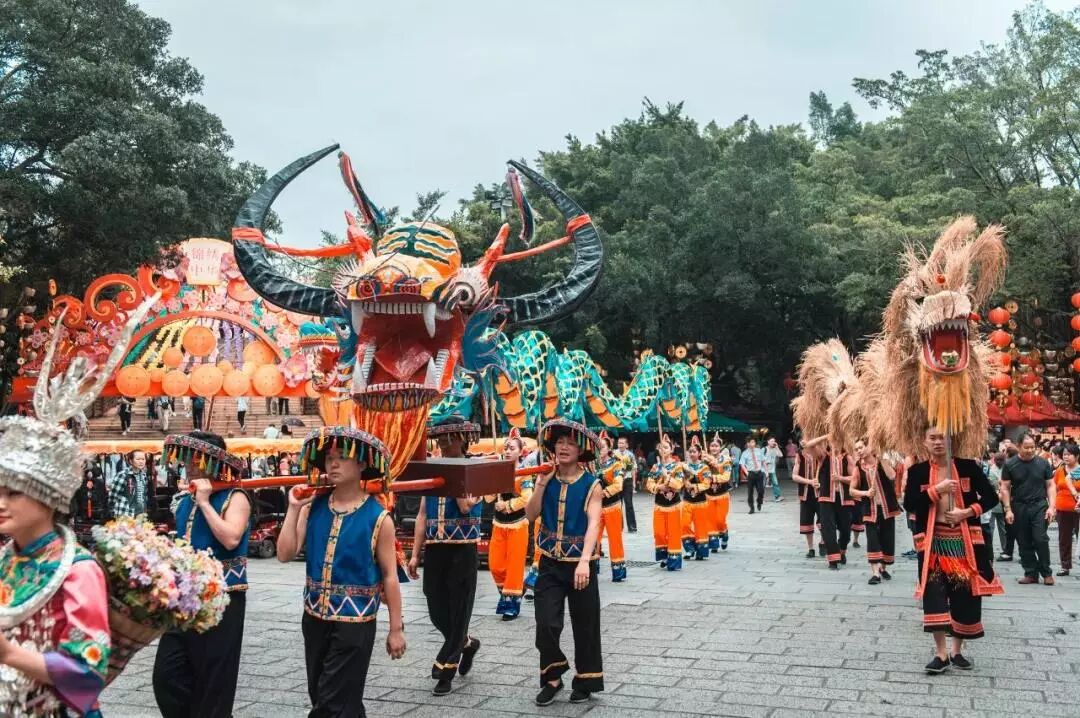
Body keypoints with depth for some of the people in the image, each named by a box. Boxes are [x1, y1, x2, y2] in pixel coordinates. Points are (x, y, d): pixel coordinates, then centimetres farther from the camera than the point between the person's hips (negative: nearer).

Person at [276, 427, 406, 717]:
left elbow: (389, 576, -8)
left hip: (355, 622, -5)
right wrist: (293, 509, -11)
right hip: (314, 617, 5)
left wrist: (396, 628, -5)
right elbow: (285, 555, -5)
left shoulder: (378, 518, -12)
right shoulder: (312, 508, 0)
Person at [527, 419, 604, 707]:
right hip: (550, 563, 3)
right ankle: (552, 677, 17)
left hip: (580, 563, -2)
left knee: (584, 626, 6)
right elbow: (531, 515, -4)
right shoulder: (546, 480, 4)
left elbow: (593, 524, -18)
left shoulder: (592, 485, -8)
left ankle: (585, 681, 24)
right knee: (546, 624, -4)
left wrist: (584, 561, -30)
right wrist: (542, 483, -13)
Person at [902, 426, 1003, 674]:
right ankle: (940, 653, 1)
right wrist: (936, 490, -17)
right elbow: (909, 504, -8)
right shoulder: (917, 471, 2)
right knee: (934, 594, -7)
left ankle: (957, 651, 20)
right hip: (933, 540, -1)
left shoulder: (968, 466, 1)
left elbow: (991, 497, 3)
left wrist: (967, 512, -12)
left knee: (965, 595, 5)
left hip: (965, 539, 1)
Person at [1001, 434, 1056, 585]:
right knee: (1024, 543, 5)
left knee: (1040, 539, -9)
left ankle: (1046, 572, 6)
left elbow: (1050, 485, 5)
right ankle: (1031, 573, 15)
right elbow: (1005, 488, 1)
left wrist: (1051, 506, -6)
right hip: (1019, 507, 1)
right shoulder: (1010, 464, -1)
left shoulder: (1043, 463, 2)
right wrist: (1008, 509, -6)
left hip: (1039, 506, -1)